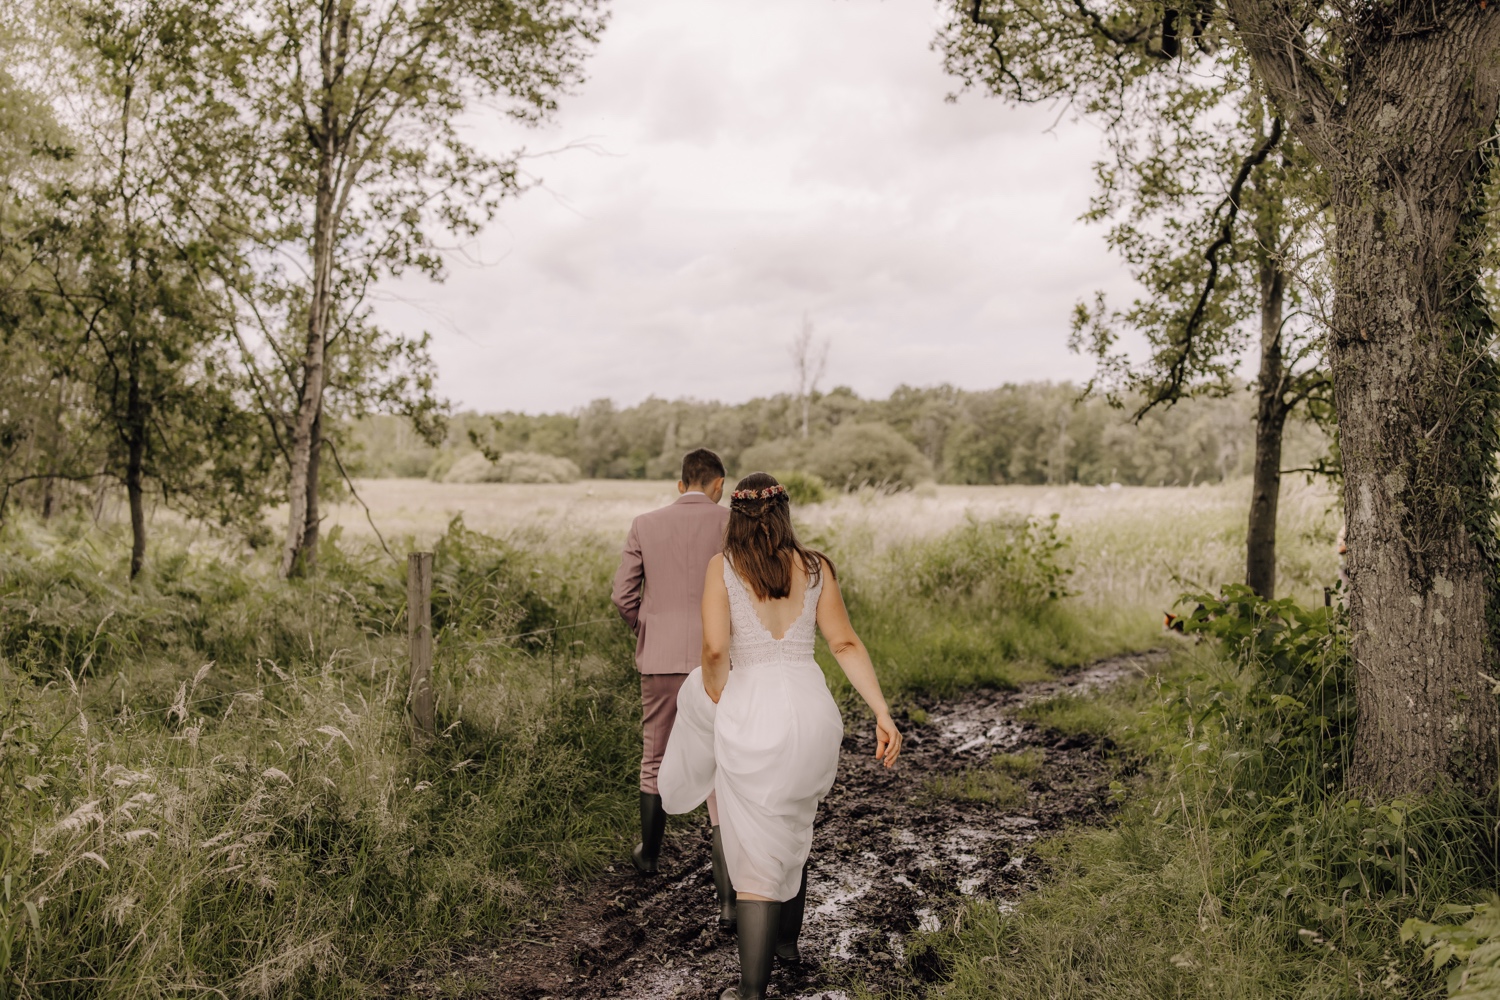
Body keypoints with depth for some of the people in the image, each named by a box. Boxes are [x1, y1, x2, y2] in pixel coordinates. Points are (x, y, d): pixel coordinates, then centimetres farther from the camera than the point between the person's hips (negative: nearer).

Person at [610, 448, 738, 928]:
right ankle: (728, 897, -5)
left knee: (655, 759, 23)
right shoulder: (733, 523, -3)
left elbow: (623, 595, 3)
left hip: (660, 660, 2)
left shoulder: (645, 525, 3)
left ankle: (649, 854, 42)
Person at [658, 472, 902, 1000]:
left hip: (752, 710, -4)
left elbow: (714, 649, -13)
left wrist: (718, 701, 4)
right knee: (792, 831, 25)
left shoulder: (723, 566, -2)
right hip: (811, 704, 4)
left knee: (756, 851, 6)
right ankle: (787, 941, 43)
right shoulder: (816, 567, 7)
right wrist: (883, 714, 1)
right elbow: (846, 645, 1)